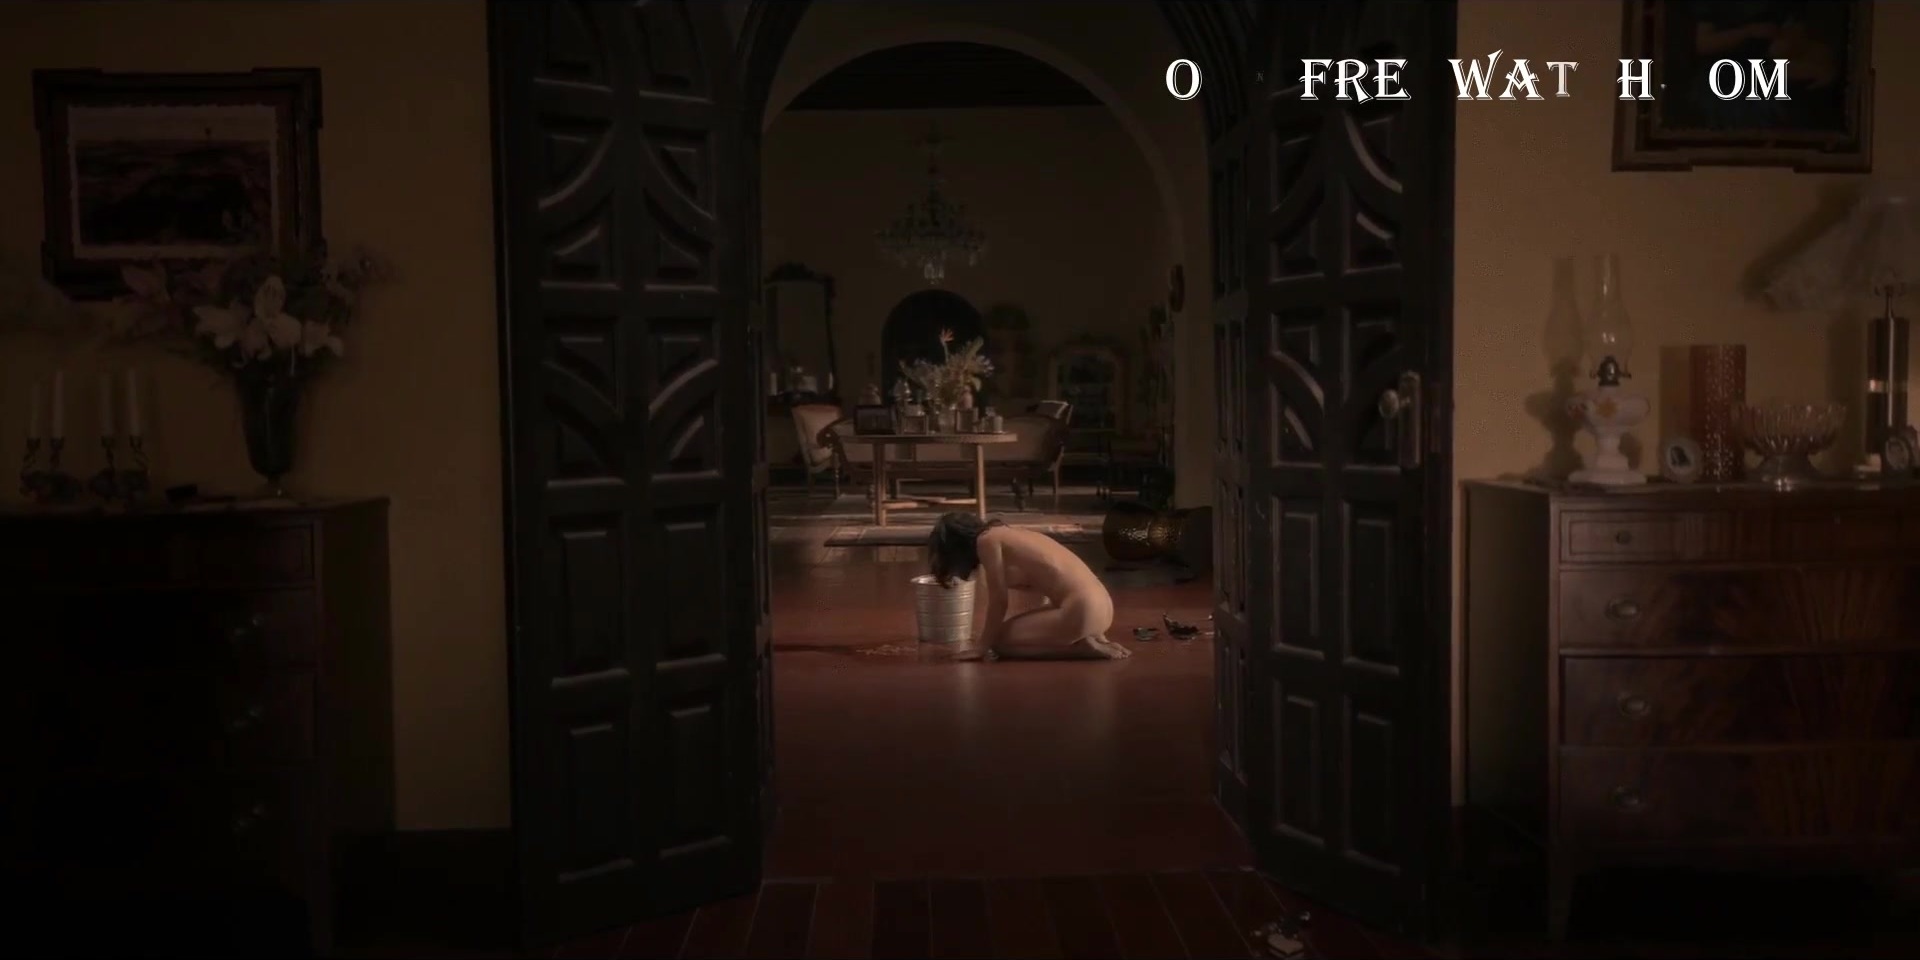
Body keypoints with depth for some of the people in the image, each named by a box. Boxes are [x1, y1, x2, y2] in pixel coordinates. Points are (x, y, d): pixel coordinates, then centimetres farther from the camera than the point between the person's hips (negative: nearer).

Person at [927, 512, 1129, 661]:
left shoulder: (987, 540, -2)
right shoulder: (1006, 535, 22)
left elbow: (998, 601, -4)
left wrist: (982, 647, 5)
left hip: (1080, 610, -9)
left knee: (1000, 642, 5)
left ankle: (1082, 647, -3)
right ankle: (1091, 640, 11)